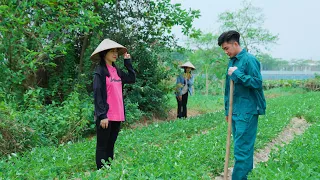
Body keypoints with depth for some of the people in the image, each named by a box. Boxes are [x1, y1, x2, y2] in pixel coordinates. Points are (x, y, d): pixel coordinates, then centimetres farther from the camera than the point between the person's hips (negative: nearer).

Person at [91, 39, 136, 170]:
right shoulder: (100, 71, -9)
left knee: (110, 145, 15)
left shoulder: (117, 70, 13)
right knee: (102, 146, 3)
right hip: (105, 116, -7)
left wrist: (127, 61, 11)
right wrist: (102, 115, -19)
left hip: (117, 115, 7)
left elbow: (132, 79, 15)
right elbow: (97, 94, -14)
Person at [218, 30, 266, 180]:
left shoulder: (249, 60, -10)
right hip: (236, 111, 8)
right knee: (244, 145, 15)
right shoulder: (232, 62, 14)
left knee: (242, 147, -7)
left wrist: (237, 74, -18)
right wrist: (227, 110, 19)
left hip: (247, 111, -8)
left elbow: (257, 83, -16)